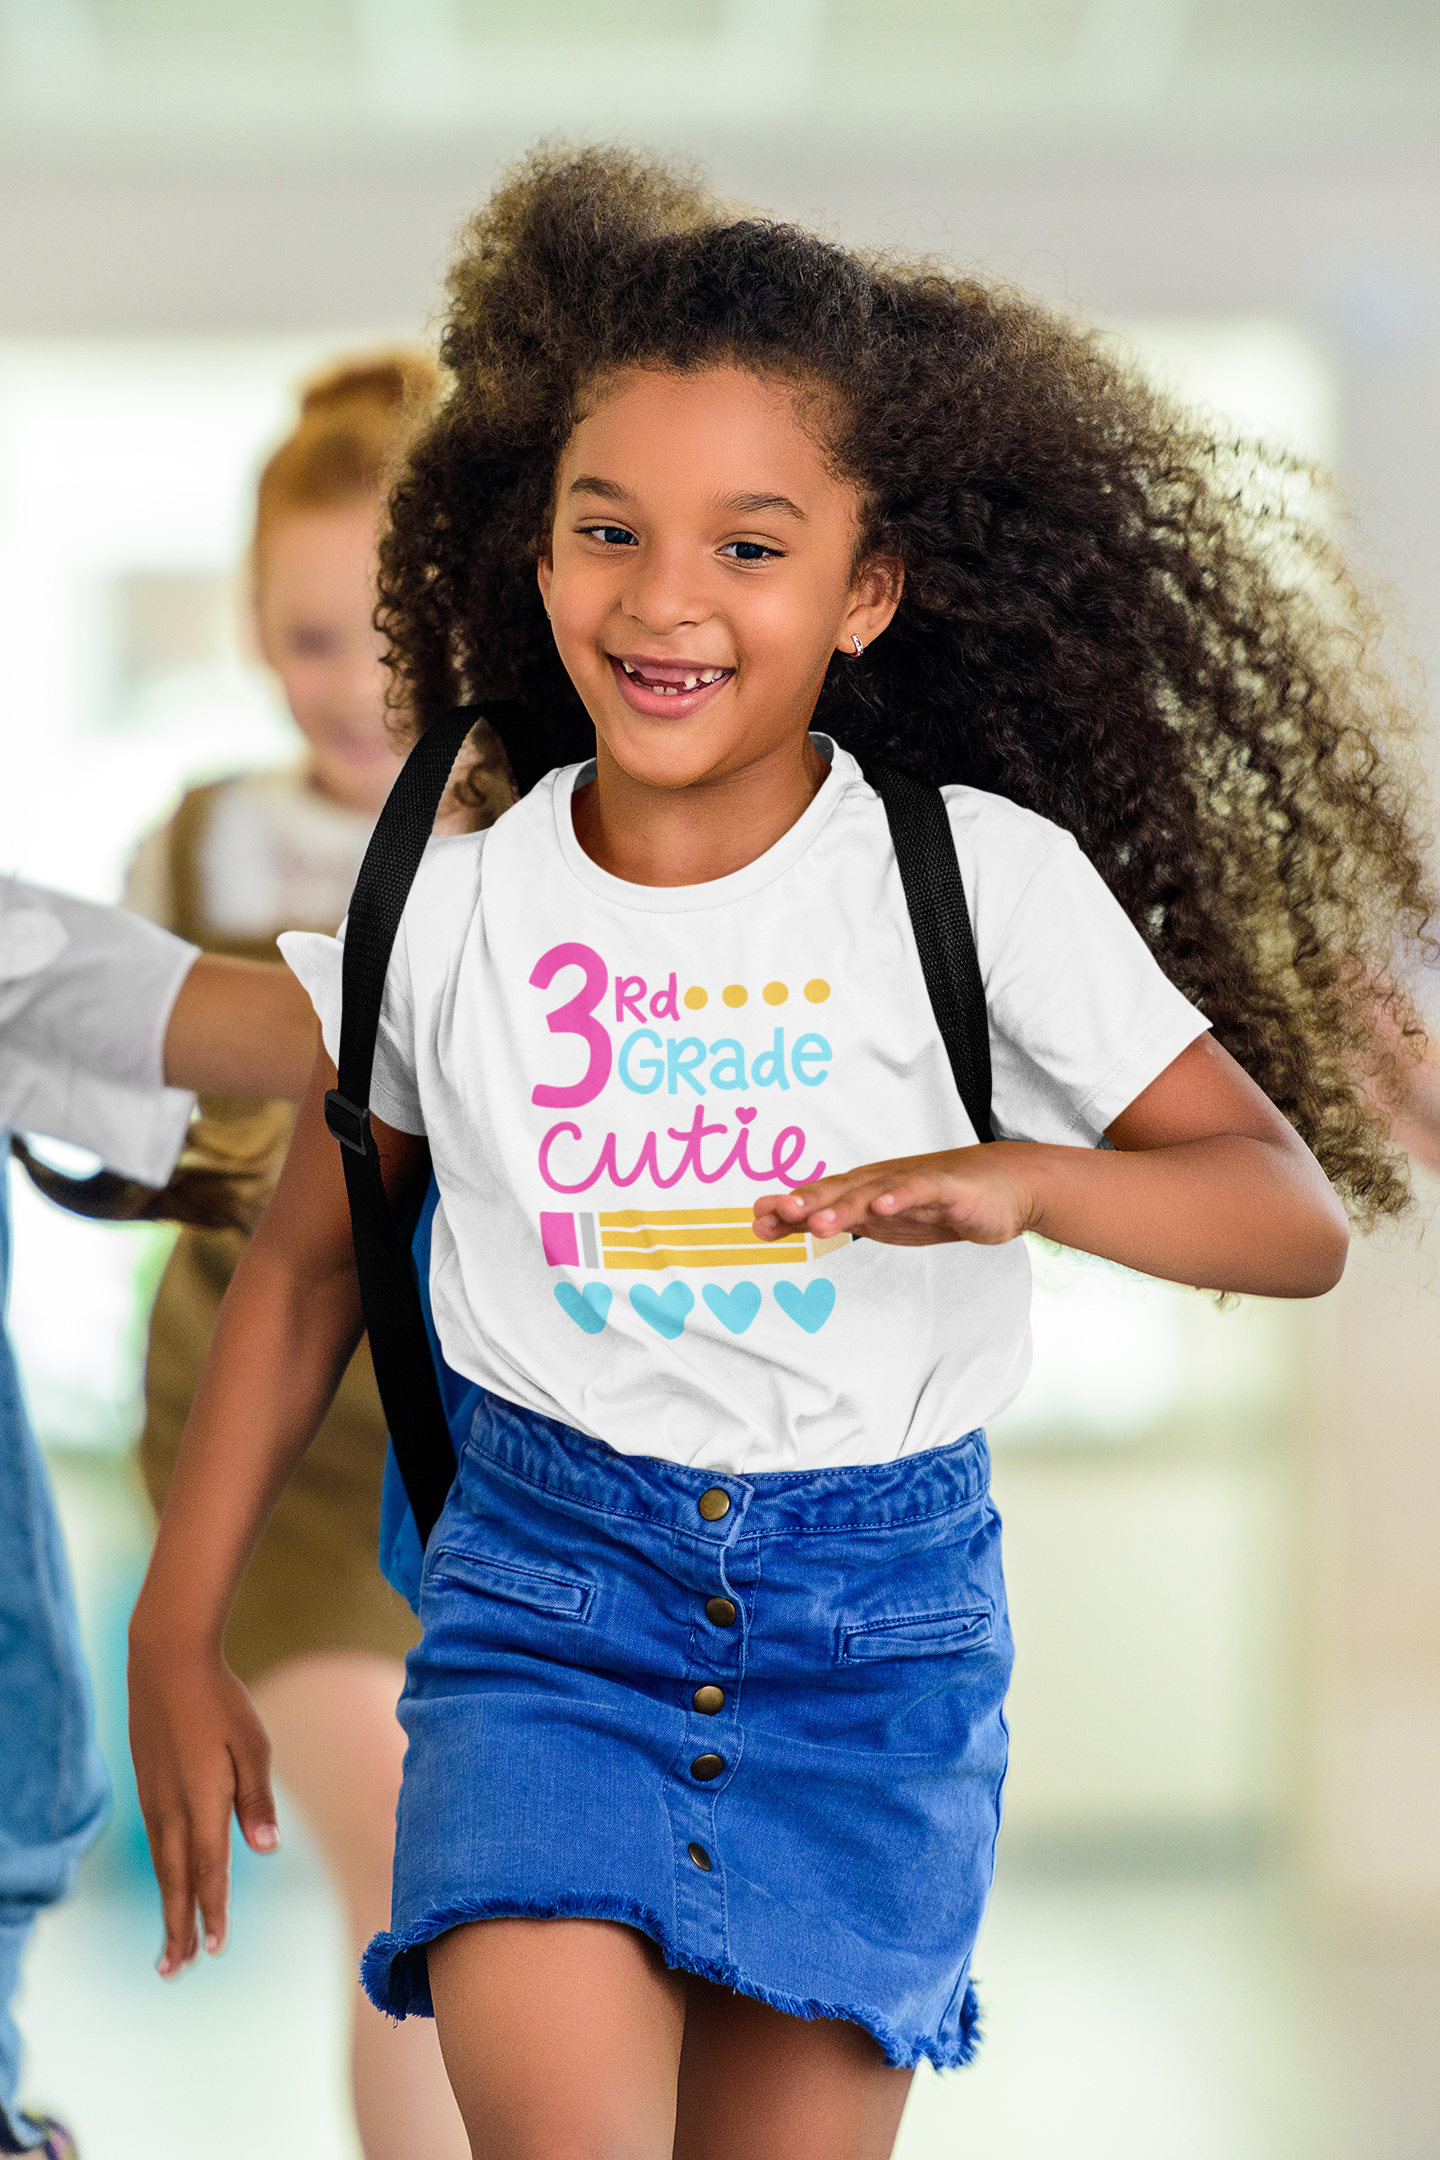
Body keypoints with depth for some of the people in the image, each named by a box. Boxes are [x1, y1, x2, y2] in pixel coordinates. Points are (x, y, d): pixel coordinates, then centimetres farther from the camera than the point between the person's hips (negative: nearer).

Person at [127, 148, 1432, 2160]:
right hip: (546, 1584, 0)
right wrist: (179, 1634, 8)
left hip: (878, 1616, 0)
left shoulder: (986, 880, -8)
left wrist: (1022, 1181, -27)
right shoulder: (452, 908, -3)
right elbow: (307, 1265, 10)